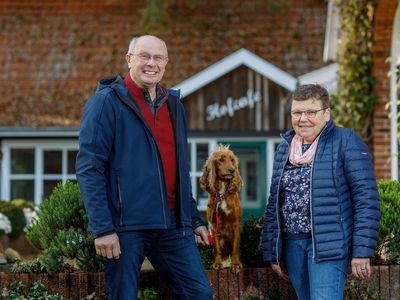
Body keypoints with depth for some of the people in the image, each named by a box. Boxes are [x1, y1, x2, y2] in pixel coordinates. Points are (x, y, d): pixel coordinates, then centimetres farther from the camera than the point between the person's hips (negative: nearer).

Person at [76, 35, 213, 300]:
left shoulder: (174, 105, 16)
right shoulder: (106, 101, -5)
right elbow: (89, 168, -11)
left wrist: (195, 219, 17)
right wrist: (102, 228, -18)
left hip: (173, 225, 6)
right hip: (125, 226, -6)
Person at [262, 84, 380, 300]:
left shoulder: (345, 142, -5)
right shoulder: (285, 148, 13)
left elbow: (366, 198, -10)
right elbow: (274, 203, 18)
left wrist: (362, 250, -15)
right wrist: (272, 253, 15)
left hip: (328, 246, -6)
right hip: (292, 244, 6)